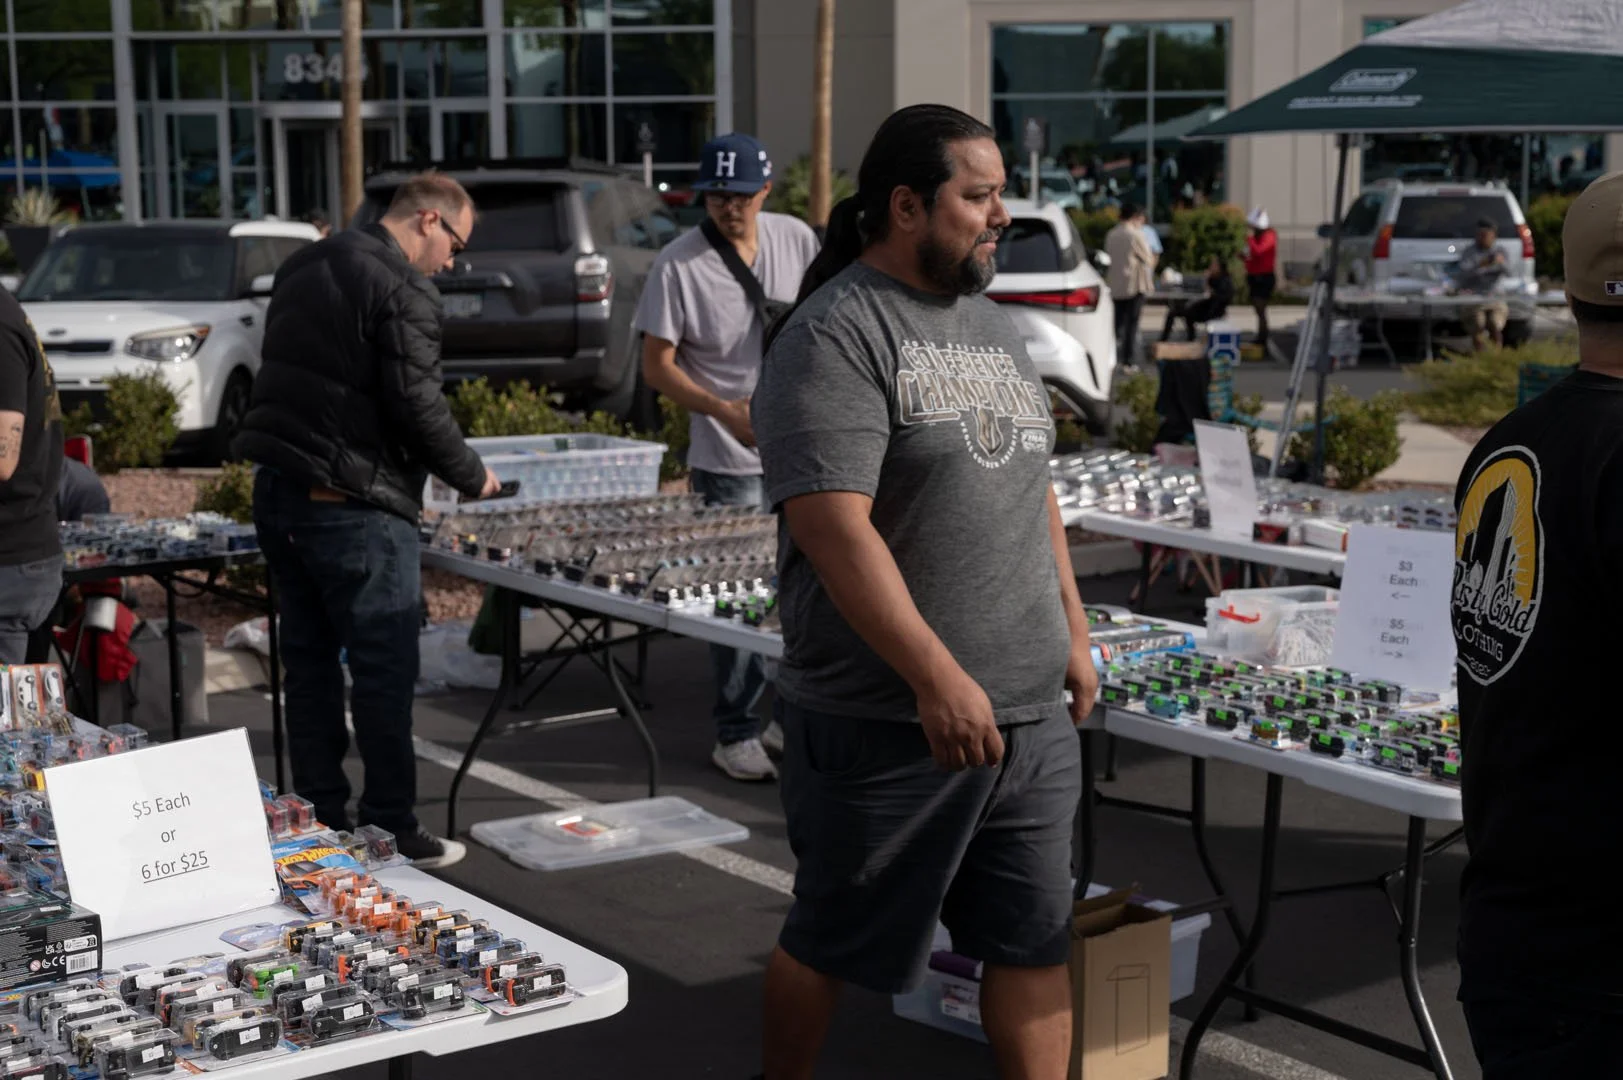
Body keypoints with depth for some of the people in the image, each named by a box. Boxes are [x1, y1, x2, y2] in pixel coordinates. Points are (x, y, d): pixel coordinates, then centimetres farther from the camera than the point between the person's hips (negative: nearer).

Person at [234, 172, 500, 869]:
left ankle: (320, 823, 19)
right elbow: (416, 404, -17)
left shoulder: (305, 265, 15)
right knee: (383, 673, -1)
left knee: (310, 661, 13)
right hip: (351, 505, -9)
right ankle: (392, 831, 3)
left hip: (277, 492, 9)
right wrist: (471, 477, -3)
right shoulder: (403, 288, -13)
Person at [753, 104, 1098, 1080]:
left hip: (1030, 713, 7)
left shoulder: (992, 325, 14)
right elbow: (832, 525, -22)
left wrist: (1072, 632, 18)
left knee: (1035, 937, 10)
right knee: (833, 940, 10)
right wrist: (939, 680, -24)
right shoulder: (837, 334, -13)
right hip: (886, 719, -7)